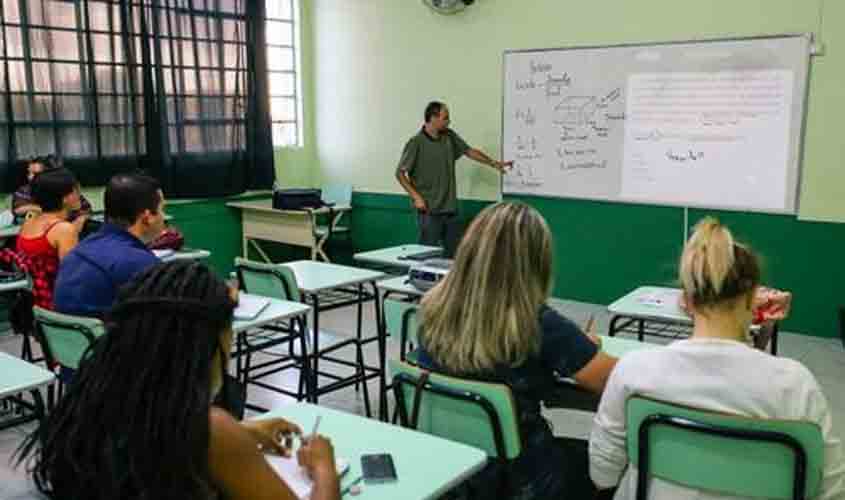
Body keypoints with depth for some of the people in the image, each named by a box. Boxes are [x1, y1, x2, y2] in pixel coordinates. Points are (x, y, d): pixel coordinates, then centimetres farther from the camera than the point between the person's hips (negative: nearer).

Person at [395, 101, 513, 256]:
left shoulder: (450, 136, 7)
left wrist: (494, 163, 14)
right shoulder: (416, 143, -10)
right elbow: (400, 173, -7)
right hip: (429, 211, -6)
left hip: (451, 209, 6)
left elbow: (469, 151, 17)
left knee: (455, 254, 10)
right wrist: (416, 196, -13)